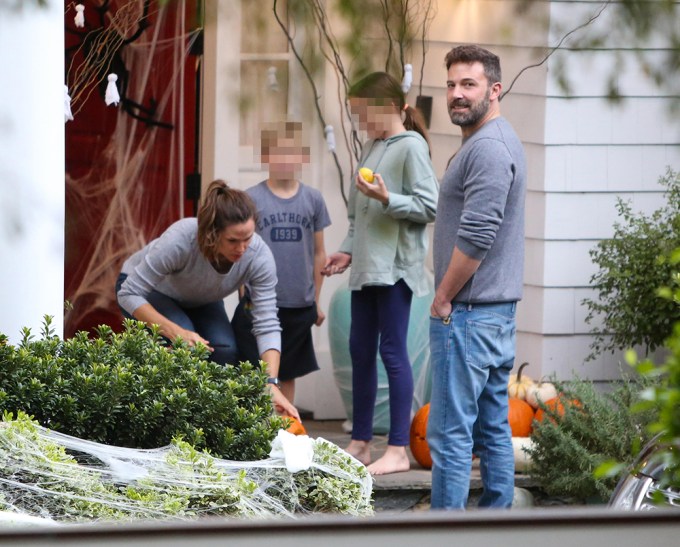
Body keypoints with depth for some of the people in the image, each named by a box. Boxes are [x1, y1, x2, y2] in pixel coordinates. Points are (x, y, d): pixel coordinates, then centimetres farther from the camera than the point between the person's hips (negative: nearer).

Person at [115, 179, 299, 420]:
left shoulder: (259, 256, -31)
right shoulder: (180, 239, -41)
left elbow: (267, 325, -28)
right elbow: (129, 294, -32)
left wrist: (271, 385, -40)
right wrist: (175, 332, -43)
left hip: (200, 301, 4)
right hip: (146, 293, -3)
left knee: (225, 349, -23)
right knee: (186, 345, -30)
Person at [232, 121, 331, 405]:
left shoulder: (313, 199, 5)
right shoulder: (252, 199, -3)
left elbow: (318, 253, 11)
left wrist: (316, 300, 11)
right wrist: (245, 294, -4)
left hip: (300, 305, 3)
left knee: (288, 374, 12)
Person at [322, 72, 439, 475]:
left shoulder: (411, 147, -9)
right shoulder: (372, 146, 17)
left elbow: (429, 207, -15)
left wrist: (387, 199, -25)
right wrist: (348, 250, 16)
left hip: (396, 267, -9)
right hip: (367, 267, 9)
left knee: (393, 351, -7)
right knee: (361, 350, 11)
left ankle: (398, 450, -5)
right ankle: (361, 443, 19)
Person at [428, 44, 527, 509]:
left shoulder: (488, 148, -16)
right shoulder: (499, 142, 17)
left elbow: (476, 238, -22)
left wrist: (443, 298, -11)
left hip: (467, 314, -11)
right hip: (499, 313, 11)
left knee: (450, 435, -9)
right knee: (494, 429, 12)